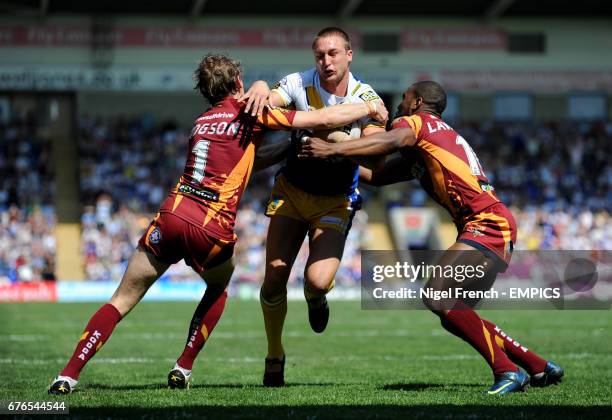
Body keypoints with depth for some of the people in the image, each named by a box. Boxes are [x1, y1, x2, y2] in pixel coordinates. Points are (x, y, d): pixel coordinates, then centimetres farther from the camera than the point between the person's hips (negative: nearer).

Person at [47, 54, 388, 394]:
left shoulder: (202, 121, 22)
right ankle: (183, 369, 22)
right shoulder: (250, 114, 5)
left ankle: (68, 376, -3)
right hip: (212, 228, -3)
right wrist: (370, 108, 16)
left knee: (123, 300, 7)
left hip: (172, 215, 3)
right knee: (219, 288, 29)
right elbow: (322, 119, 4)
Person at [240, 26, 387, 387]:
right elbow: (266, 98, -22)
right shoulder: (301, 84, -9)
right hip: (291, 192, 1)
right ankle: (274, 358, 18)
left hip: (335, 201, -1)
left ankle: (316, 300, 19)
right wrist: (261, 89, -46)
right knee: (273, 279, -4)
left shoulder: (366, 99, -11)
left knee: (318, 282, -21)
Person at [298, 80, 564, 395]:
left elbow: (394, 140, -24)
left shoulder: (418, 121, 0)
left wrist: (333, 150, -29)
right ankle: (540, 368, 20)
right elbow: (378, 176, 30)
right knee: (454, 317, 13)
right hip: (492, 227, 10)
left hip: (488, 224, -10)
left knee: (437, 297, -21)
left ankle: (507, 371, -20)